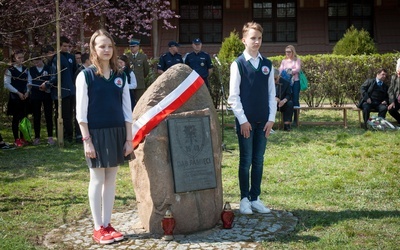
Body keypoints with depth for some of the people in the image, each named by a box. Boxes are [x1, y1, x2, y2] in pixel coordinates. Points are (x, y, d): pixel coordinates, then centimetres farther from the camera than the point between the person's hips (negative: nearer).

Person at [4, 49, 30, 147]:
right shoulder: (10, 70, -6)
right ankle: (16, 139, 7)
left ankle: (22, 137, 17)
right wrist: (18, 93, -13)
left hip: (25, 97, 5)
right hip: (14, 97, -5)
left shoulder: (26, 69, 9)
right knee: (16, 118, 0)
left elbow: (29, 82, 12)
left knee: (24, 117, 7)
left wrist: (27, 92, -5)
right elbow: (7, 84, -10)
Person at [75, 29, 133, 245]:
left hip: (117, 133, 4)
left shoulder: (120, 76, 6)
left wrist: (129, 138, 4)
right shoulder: (85, 75, -6)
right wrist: (86, 140, -13)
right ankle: (98, 228, 12)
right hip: (96, 134, -4)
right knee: (97, 180, 3)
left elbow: (127, 110, 8)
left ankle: (107, 225, 21)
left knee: (111, 180, 10)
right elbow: (81, 113, -8)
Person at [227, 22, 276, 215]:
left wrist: (271, 119, 1)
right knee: (246, 161, 3)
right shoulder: (238, 64, -4)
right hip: (245, 121, -4)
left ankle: (255, 199, 19)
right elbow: (233, 96, -6)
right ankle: (244, 199, 14)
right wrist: (243, 120, -10)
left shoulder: (267, 65, 8)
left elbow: (271, 93, 9)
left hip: (263, 122, 4)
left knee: (259, 161, 9)